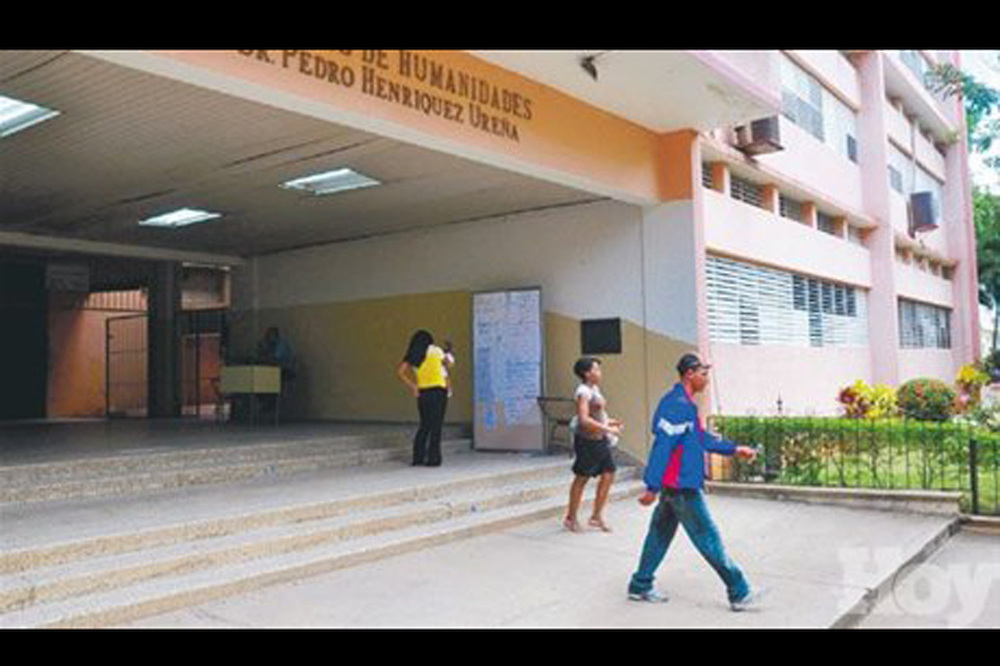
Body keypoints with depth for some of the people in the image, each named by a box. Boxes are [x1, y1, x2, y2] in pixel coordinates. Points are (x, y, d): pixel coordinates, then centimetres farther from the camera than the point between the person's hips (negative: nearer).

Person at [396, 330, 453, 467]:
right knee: (436, 426, -1)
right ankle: (433, 459, -1)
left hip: (422, 393, 4)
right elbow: (447, 363, 18)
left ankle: (418, 457, 14)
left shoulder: (412, 355, 9)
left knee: (424, 425, 15)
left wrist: (413, 387, 3)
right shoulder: (435, 350, 2)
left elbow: (400, 371, 1)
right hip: (438, 390, -4)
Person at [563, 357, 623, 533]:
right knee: (582, 478, 2)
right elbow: (584, 419, -24)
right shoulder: (583, 391, -14)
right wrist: (607, 429, -23)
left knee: (608, 475, 6)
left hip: (600, 439, 9)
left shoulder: (595, 389, 14)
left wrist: (611, 422, 10)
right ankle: (571, 518, 16)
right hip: (587, 439, -9)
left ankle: (596, 516, 17)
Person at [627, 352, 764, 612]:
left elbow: (703, 438, 22)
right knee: (708, 537, -2)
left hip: (674, 485, 10)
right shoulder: (677, 405, -19)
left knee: (661, 533, 15)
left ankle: (640, 586, 23)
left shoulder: (685, 404, 14)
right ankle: (739, 593, 6)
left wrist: (734, 449, 17)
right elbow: (662, 446, -23)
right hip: (681, 485, -10)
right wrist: (652, 487, -25)